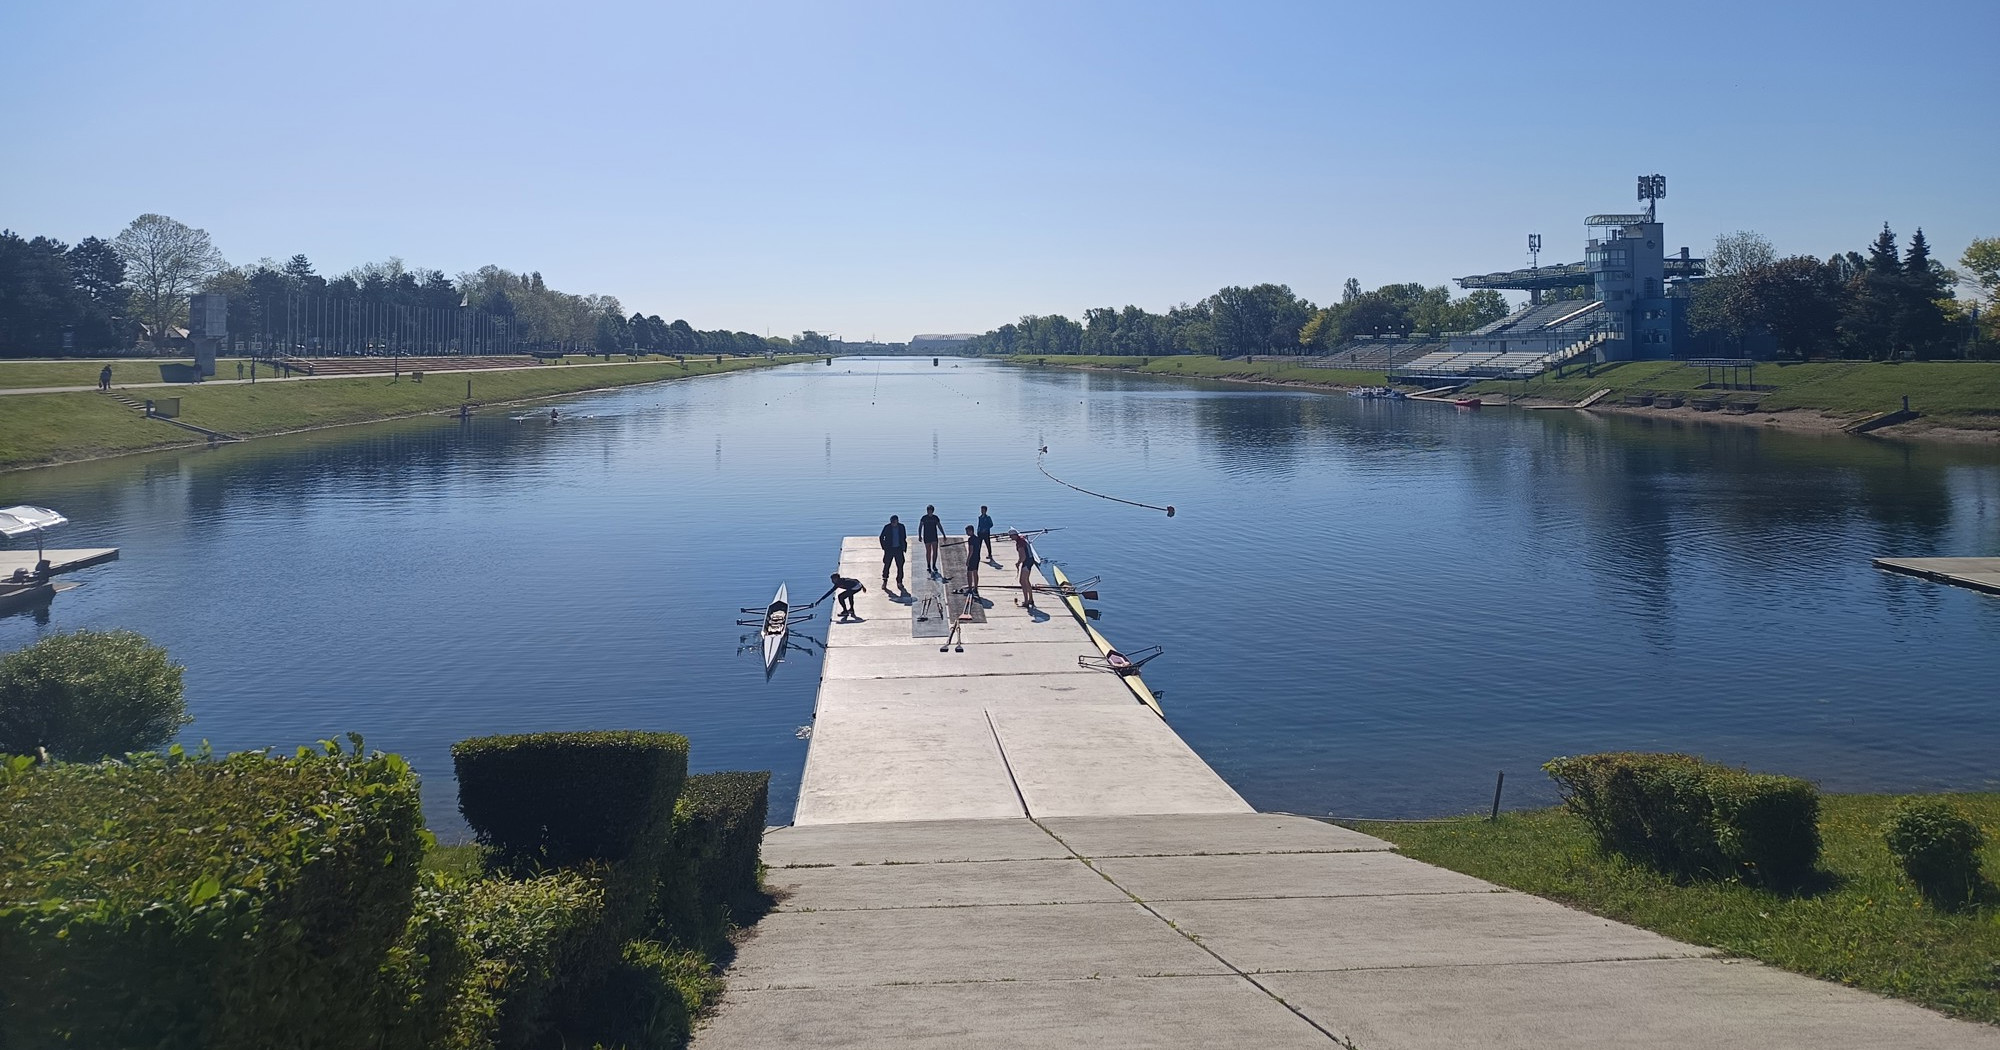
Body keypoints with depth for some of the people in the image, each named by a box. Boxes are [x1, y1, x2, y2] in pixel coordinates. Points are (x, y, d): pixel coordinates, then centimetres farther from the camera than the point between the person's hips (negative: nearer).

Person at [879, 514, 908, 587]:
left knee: (900, 566, 3)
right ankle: (884, 582, 8)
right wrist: (884, 547, -2)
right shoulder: (887, 527, -6)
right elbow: (881, 537, 3)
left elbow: (904, 537, 12)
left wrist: (904, 547, 5)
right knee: (886, 565, -2)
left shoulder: (901, 527, 0)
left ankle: (899, 582, 13)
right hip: (889, 549, -2)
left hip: (898, 549, 2)